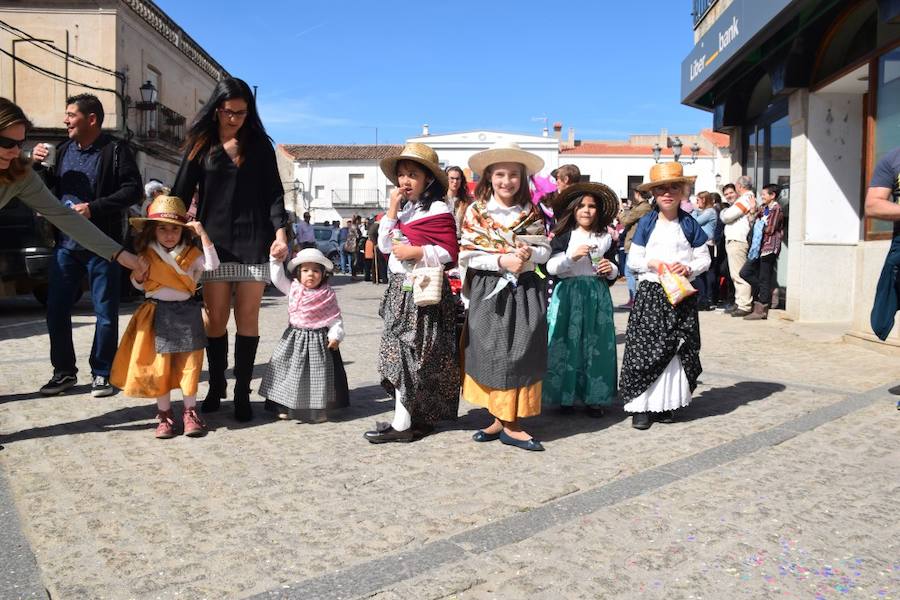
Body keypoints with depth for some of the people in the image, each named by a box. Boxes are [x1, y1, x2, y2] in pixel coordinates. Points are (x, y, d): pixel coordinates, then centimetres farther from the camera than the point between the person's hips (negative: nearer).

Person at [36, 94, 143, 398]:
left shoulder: (115, 150, -3)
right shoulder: (63, 150, 14)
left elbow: (134, 190, -12)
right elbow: (50, 189, 21)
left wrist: (94, 208, -19)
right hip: (66, 243, 5)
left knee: (106, 312, 2)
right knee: (56, 310, 6)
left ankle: (101, 373, 15)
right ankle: (64, 371, 19)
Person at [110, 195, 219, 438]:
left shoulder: (191, 254, -2)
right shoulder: (147, 255, 5)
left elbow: (212, 265, -20)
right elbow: (140, 285, 18)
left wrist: (203, 234, -24)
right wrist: (138, 275, -6)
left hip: (186, 312, -1)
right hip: (157, 313, 1)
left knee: (189, 364, 2)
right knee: (159, 366, 3)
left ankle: (190, 411, 12)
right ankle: (164, 414, 12)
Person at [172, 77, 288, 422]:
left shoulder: (259, 145, 9)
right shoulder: (201, 145, 9)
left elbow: (274, 193, 5)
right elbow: (181, 193, 7)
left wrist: (280, 232, -9)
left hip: (253, 242, 0)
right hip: (214, 241, 1)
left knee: (247, 318, 0)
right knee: (216, 318, 1)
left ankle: (242, 391, 8)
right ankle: (215, 386, 18)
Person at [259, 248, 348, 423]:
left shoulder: (327, 295, -6)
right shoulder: (293, 289, 3)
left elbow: (335, 318, -5)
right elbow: (277, 278, 4)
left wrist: (336, 335, -15)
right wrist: (275, 259, -1)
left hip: (318, 339, -3)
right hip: (294, 338, 3)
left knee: (317, 373, 1)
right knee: (289, 369, 7)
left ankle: (318, 409, 13)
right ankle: (286, 407, 19)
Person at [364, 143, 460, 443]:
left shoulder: (438, 210, -10)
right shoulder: (402, 209, 13)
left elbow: (449, 252, -14)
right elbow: (384, 246, 5)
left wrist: (416, 252, -21)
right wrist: (392, 210, -2)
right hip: (399, 288, 8)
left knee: (406, 354, -6)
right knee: (401, 354, 11)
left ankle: (403, 424, 1)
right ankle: (418, 417, 22)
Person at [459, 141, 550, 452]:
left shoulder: (530, 213, 6)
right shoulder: (476, 211, -1)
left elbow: (546, 249, 7)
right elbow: (466, 254, -6)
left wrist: (530, 254, -15)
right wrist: (502, 261, -16)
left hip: (525, 290, 2)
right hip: (489, 291, -1)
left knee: (521, 354, 0)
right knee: (492, 354, 3)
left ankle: (509, 422, 9)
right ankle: (502, 419, 17)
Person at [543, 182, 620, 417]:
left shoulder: (605, 238, 10)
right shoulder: (564, 236, 2)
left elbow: (615, 271, 17)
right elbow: (550, 267, -7)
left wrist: (611, 270, -5)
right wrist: (572, 256, -18)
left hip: (597, 295, 2)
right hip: (568, 294, -2)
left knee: (596, 345, 2)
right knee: (567, 343, -3)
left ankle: (594, 397, 10)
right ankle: (565, 395, 8)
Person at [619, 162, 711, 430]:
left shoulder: (689, 225, 6)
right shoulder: (646, 224, 3)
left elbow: (704, 259, 7)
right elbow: (633, 260, 4)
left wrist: (689, 268, -12)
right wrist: (651, 264, -14)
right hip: (650, 292, -1)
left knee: (678, 349, 4)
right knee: (643, 348, -6)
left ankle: (667, 402, 17)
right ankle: (640, 405, 0)